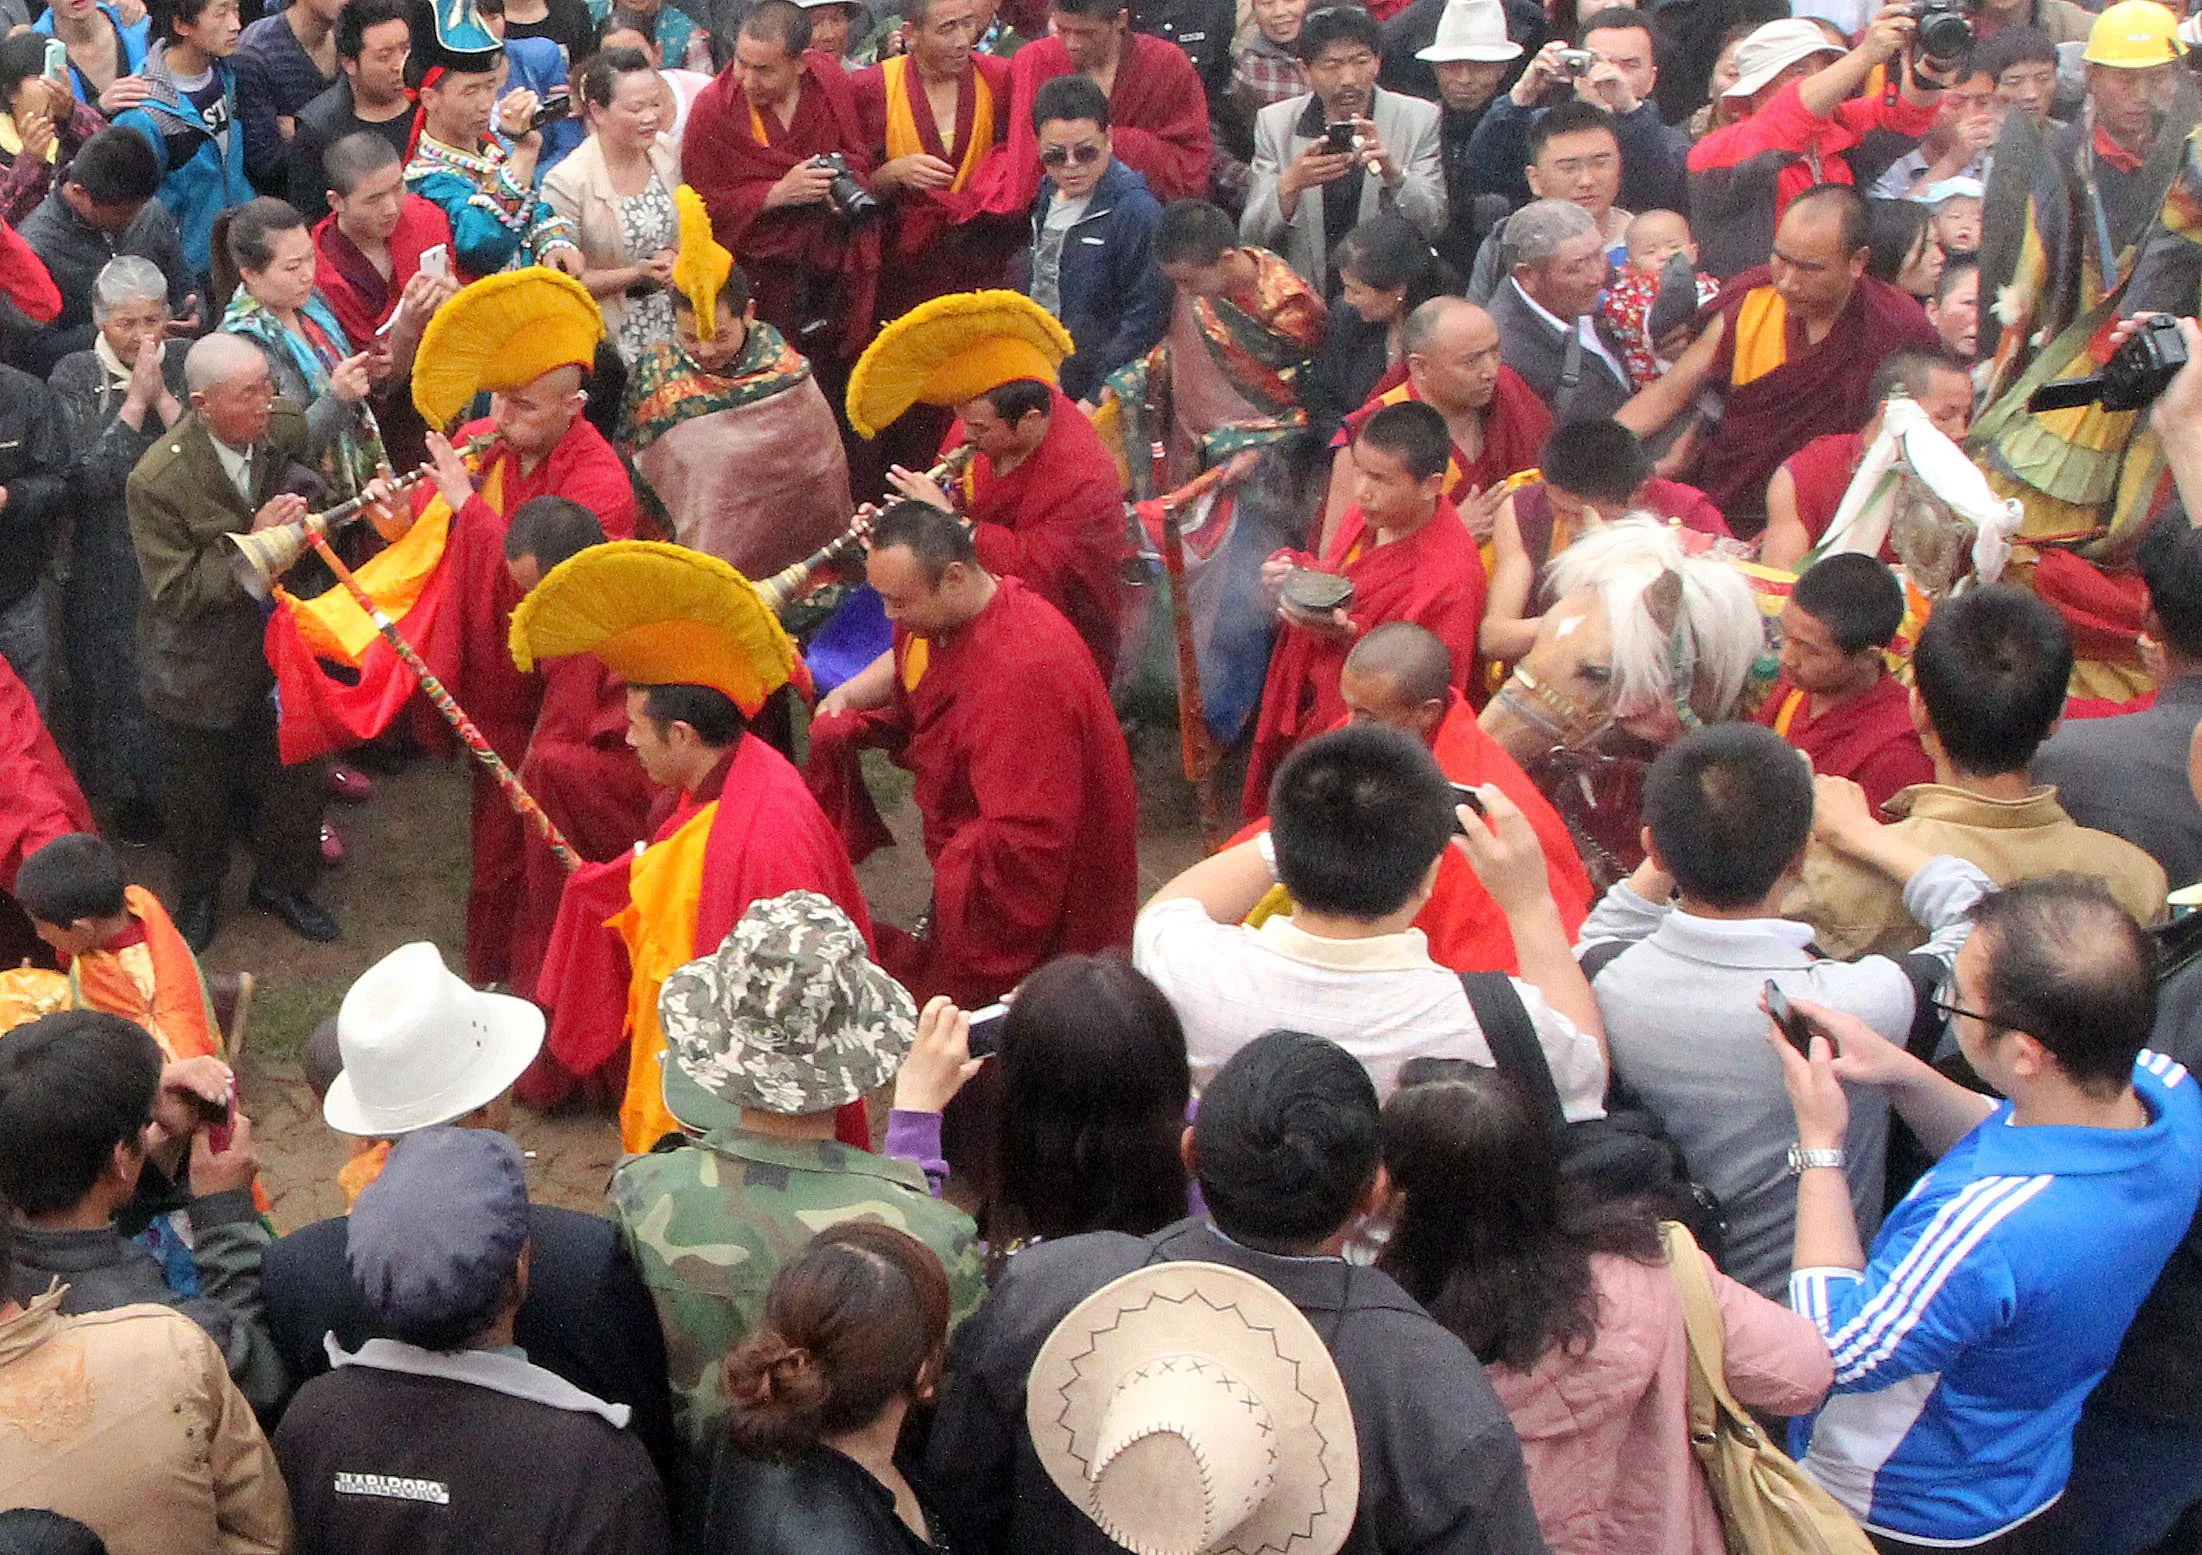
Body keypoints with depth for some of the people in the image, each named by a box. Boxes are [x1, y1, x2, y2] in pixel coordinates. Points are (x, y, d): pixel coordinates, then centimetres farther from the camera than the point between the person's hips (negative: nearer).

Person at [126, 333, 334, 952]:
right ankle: (198, 896, 46)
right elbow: (176, 594, -24)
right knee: (200, 796, 18)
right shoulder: (157, 481, -28)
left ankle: (281, 881, 43)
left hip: (276, 646, 4)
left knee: (301, 773, 14)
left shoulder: (282, 426, -14)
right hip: (199, 670, -4)